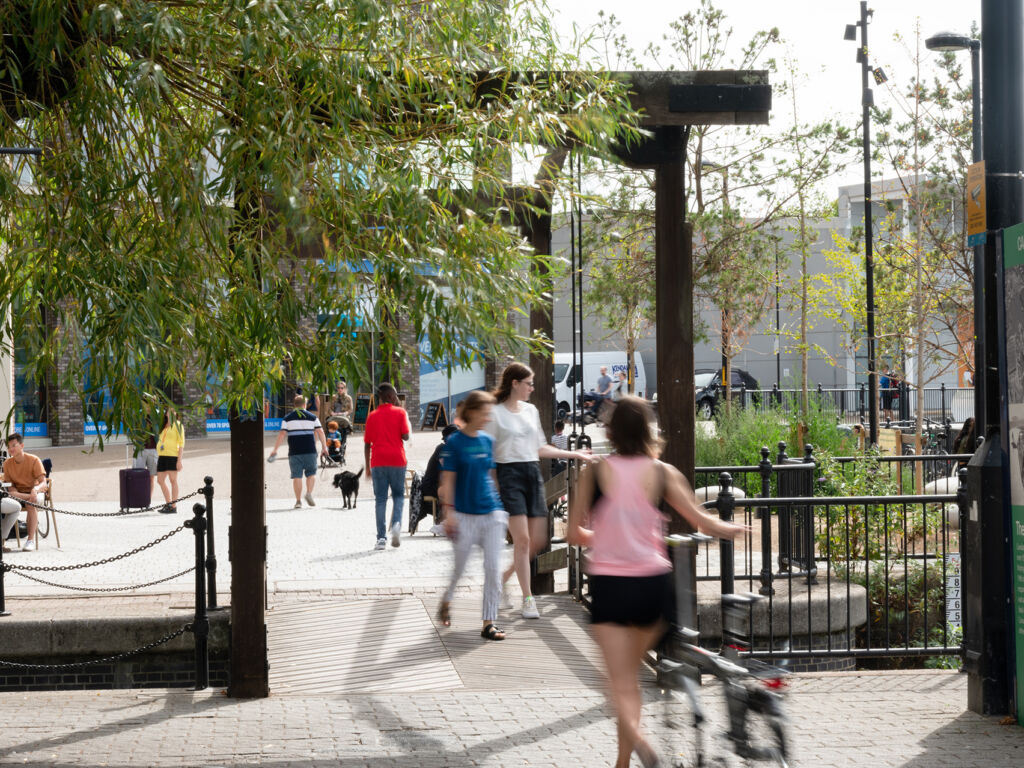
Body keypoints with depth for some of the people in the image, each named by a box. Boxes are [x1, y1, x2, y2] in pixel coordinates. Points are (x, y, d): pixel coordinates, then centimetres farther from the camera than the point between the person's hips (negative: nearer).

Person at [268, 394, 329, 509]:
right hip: (310, 451, 0)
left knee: (297, 476, 2)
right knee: (311, 473, 12)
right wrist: (324, 447, 9)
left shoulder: (287, 419, 5)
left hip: (294, 452, 0)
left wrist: (275, 449, 0)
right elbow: (320, 432, 2)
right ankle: (309, 492, -11)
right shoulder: (312, 417, 7)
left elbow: (282, 434, -2)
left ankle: (298, 501, -2)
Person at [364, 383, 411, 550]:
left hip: (378, 462, 1)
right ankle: (396, 523, -14)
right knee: (398, 495, 13)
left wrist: (368, 467, 13)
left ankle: (381, 538, -3)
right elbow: (405, 435, -8)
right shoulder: (400, 412, 1)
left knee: (380, 499, 3)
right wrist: (407, 423, 11)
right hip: (397, 460, -1)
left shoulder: (372, 416, 8)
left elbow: (367, 443, 7)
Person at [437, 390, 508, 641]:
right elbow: (447, 481, -7)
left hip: (492, 514, 4)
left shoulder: (488, 441, 8)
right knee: (460, 566, 8)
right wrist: (449, 513, -12)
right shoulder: (454, 442, -7)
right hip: (465, 515, -4)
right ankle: (446, 602, 38)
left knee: (494, 569, -2)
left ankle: (488, 623, 2)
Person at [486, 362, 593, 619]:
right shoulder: (495, 413, -4)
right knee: (522, 539, -11)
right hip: (509, 474, -6)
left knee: (538, 541, 2)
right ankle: (527, 599, -3)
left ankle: (504, 577, 23)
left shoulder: (531, 410, 15)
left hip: (533, 473, 6)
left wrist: (574, 454, 21)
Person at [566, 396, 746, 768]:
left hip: (609, 584, -2)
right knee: (631, 673, 19)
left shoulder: (594, 472, -3)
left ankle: (636, 737, -31)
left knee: (620, 681, -2)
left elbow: (575, 534, 2)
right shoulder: (663, 473, -2)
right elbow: (703, 522, 1)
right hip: (653, 583, 2)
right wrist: (734, 529, 22)